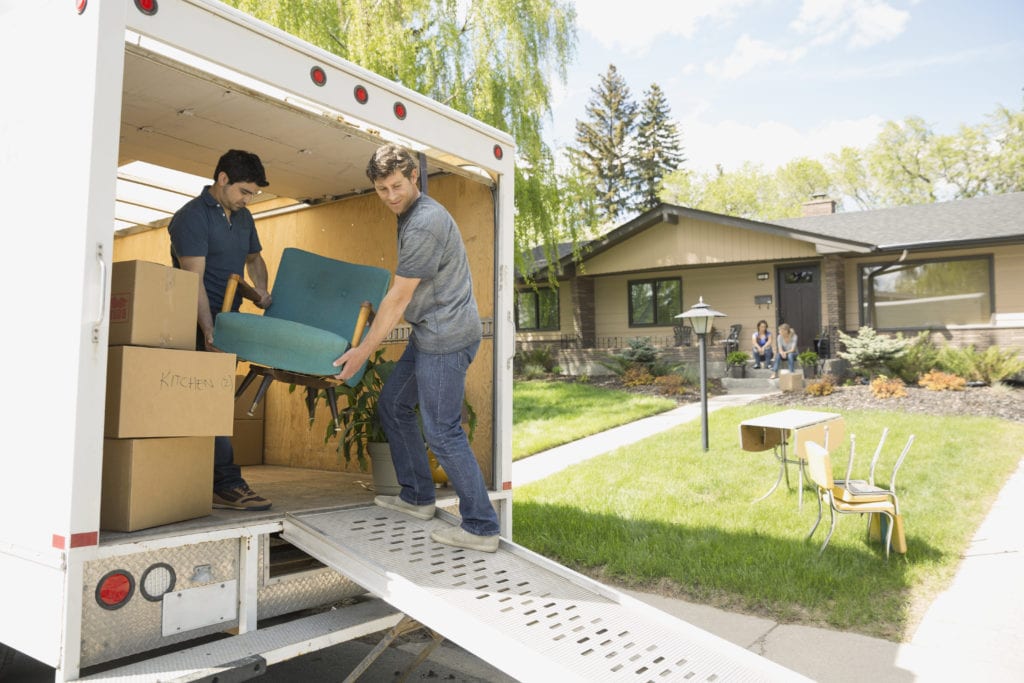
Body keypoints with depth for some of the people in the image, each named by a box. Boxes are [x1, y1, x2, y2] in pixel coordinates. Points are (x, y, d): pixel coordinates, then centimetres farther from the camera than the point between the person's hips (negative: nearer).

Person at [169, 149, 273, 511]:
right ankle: (227, 485, -10)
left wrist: (261, 288, 9)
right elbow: (194, 280, -18)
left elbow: (254, 257, 31)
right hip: (200, 325, -8)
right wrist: (210, 335, -25)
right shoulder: (192, 216, -10)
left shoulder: (243, 218, 15)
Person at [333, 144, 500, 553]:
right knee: (393, 405, 18)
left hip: (446, 337, -11)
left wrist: (363, 351, -12)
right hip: (430, 334, 11)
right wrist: (376, 310, 31)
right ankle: (417, 497, 28)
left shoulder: (424, 224, -20)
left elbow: (399, 299, -18)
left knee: (442, 432, -8)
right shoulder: (410, 215, 14)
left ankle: (481, 528, 1)